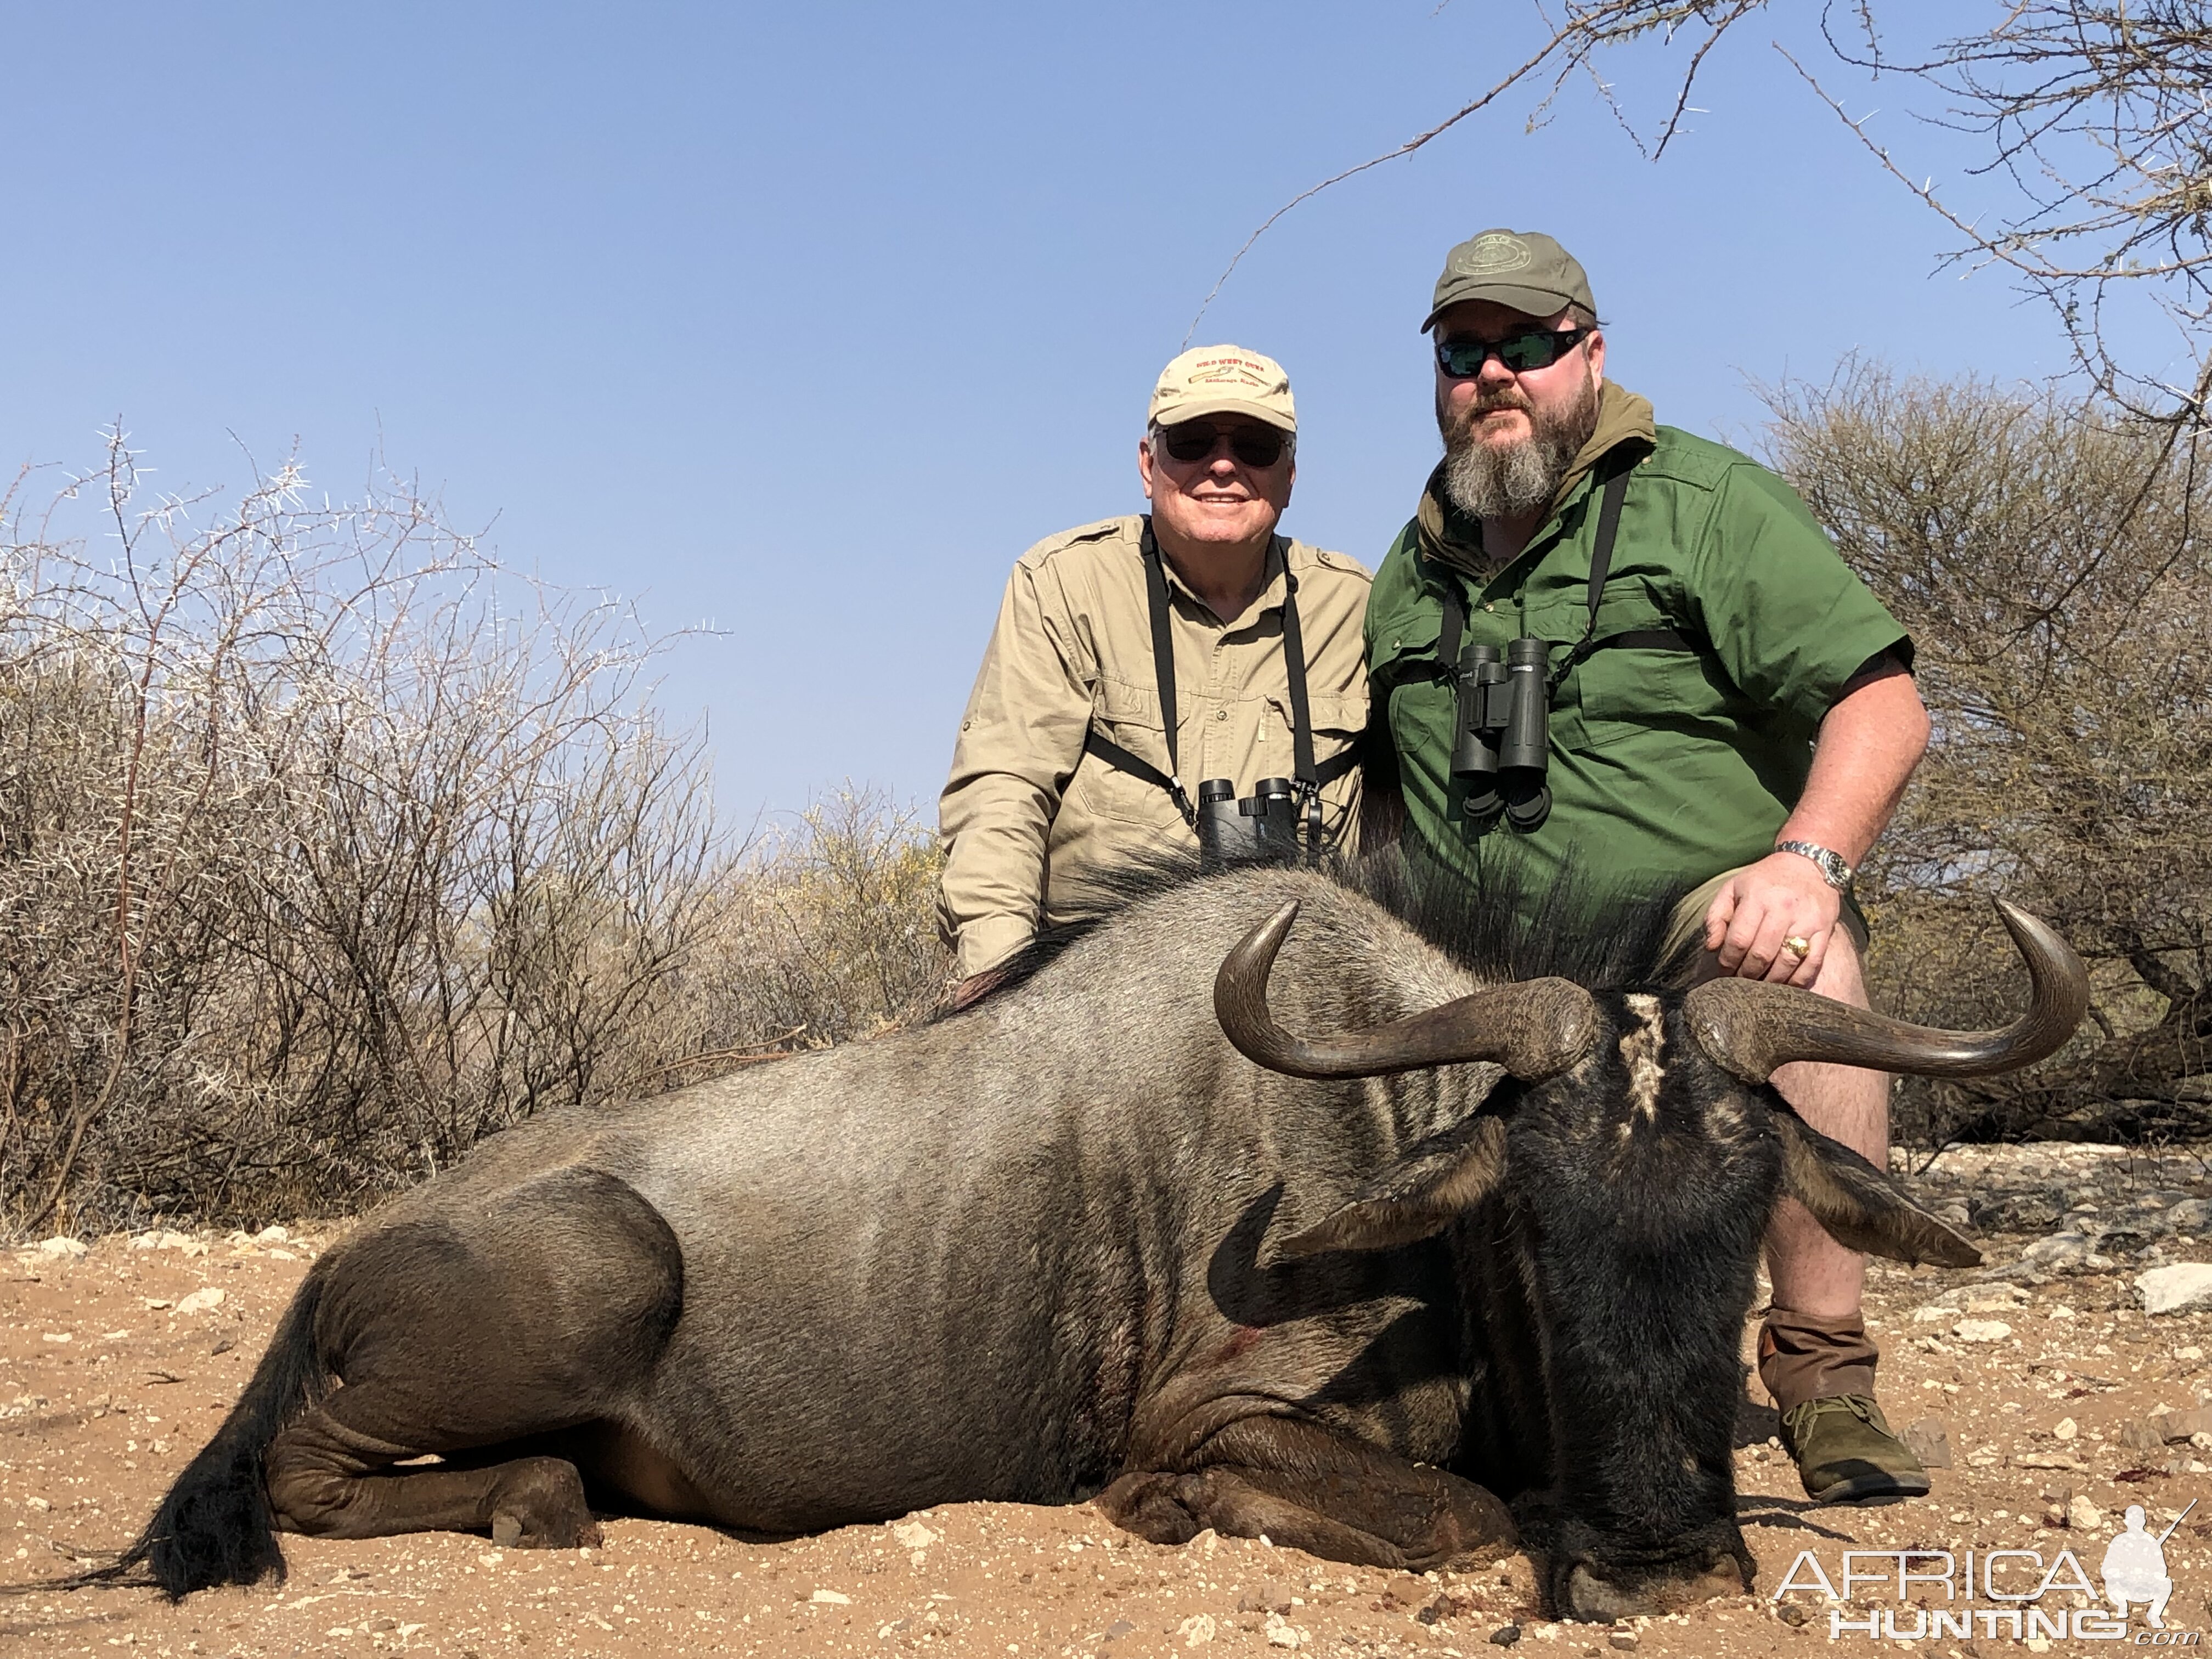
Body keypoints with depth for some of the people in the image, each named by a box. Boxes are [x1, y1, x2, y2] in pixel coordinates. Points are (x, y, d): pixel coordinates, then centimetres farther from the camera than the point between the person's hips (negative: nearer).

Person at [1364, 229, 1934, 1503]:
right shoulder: (1412, 572, 16)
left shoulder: (1704, 502, 0)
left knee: (1808, 970, -36)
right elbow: (1387, 800, 24)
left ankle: (1825, 1375, -23)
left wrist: (1806, 861, -28)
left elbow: (1882, 702, -10)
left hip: (1707, 924, -4)